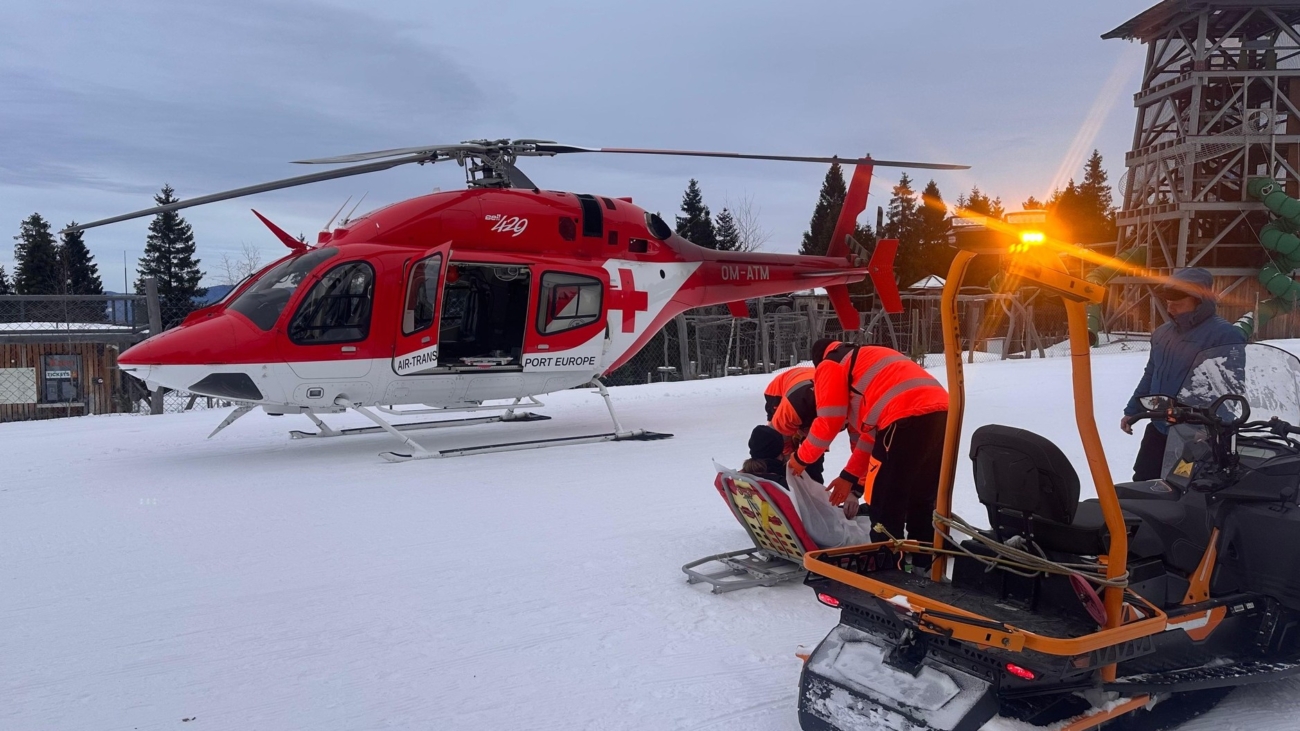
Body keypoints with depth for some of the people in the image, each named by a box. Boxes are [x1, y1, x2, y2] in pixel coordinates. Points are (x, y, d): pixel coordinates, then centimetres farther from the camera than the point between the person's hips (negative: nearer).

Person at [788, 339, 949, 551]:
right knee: (921, 500, 21)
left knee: (884, 504, 3)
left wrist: (801, 458, 21)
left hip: (908, 418, -9)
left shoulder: (829, 366, 13)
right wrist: (850, 476, 34)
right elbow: (872, 431, 33)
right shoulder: (868, 361, 36)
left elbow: (828, 421, 6)